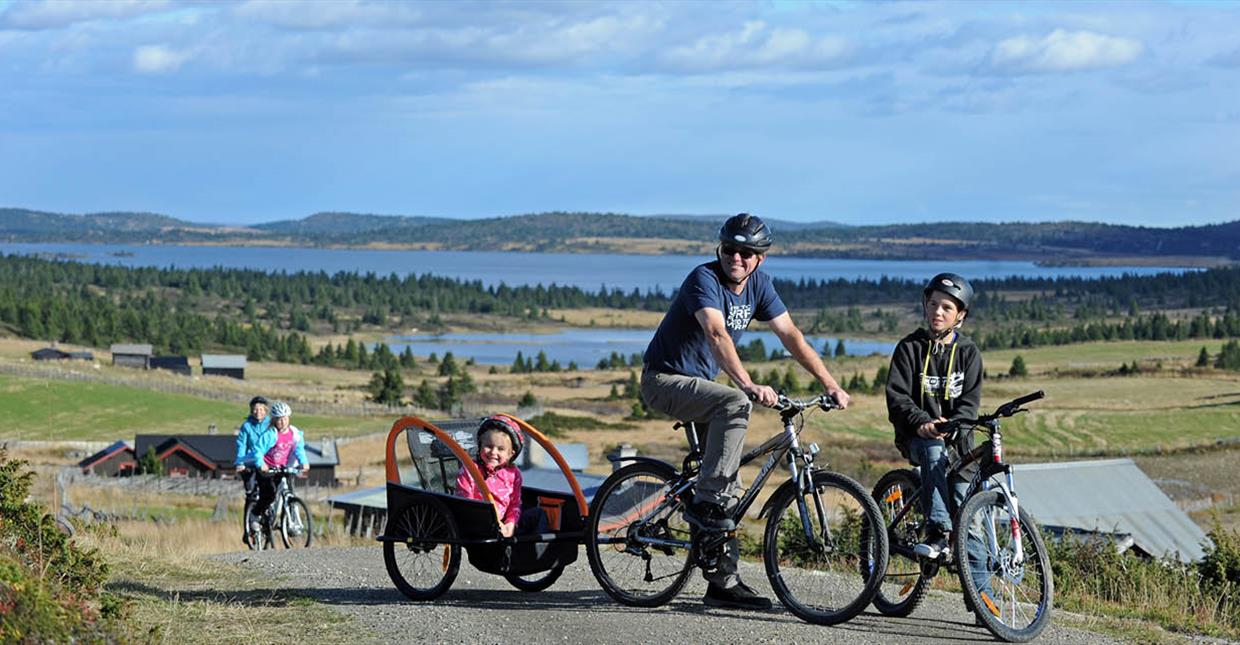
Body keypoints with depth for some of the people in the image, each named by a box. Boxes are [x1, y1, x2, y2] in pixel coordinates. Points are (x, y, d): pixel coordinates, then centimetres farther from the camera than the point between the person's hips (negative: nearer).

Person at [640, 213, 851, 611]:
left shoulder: (758, 285, 0)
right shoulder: (705, 279, -23)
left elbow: (790, 335, -1)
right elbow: (717, 334, -38)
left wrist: (831, 384, -10)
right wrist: (749, 386, -52)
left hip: (700, 383, 8)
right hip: (665, 380, -8)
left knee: (730, 489, 3)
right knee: (735, 404, -35)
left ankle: (723, 583, 9)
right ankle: (705, 502, -29)